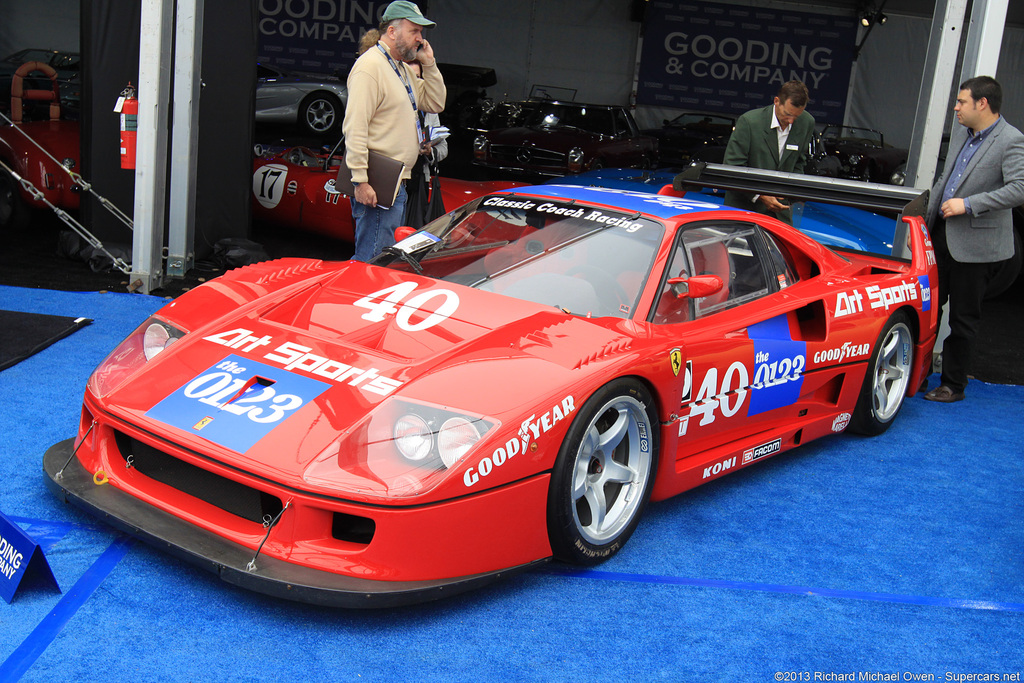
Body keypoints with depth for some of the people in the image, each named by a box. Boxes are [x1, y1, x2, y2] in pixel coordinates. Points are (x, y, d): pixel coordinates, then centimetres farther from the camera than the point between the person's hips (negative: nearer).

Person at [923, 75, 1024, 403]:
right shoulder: (960, 133, 10)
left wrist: (968, 204, -25)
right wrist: (928, 218, 17)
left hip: (976, 244, -7)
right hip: (942, 236, 7)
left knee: (963, 318, 4)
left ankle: (954, 385, 16)